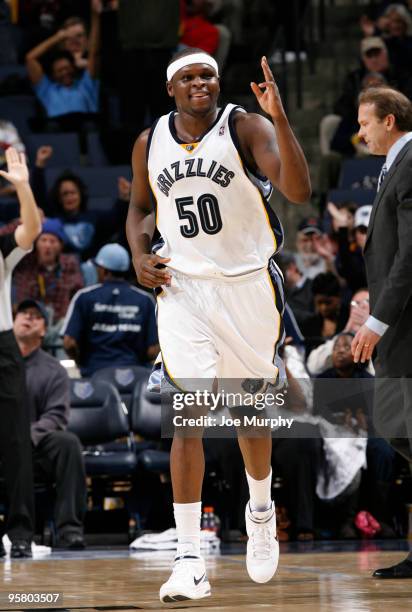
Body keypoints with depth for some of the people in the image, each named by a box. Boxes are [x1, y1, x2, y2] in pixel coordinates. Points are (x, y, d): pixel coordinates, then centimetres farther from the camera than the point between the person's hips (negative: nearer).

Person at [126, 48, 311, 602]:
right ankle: (189, 560, -12)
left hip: (248, 285, -1)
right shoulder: (149, 144, 3)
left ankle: (261, 510, 42)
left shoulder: (247, 129, -8)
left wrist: (279, 117, -32)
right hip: (182, 287, 1)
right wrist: (139, 254, 1)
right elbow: (141, 207, 21)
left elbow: (299, 191, -23)